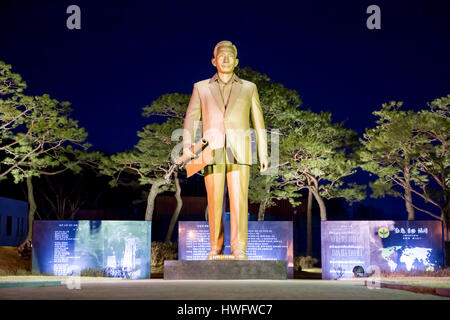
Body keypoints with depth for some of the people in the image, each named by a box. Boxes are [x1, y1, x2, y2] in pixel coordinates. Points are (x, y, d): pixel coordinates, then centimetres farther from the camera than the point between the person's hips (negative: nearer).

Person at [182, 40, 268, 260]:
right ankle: (216, 246, 11)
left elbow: (258, 122, 11)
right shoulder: (201, 88, 12)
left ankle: (239, 248, -10)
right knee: (214, 201, -2)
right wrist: (187, 146, -11)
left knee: (239, 199, -11)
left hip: (239, 152, 0)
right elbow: (191, 120, 5)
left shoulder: (248, 88, 13)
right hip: (213, 152, 1)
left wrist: (263, 154, 4)